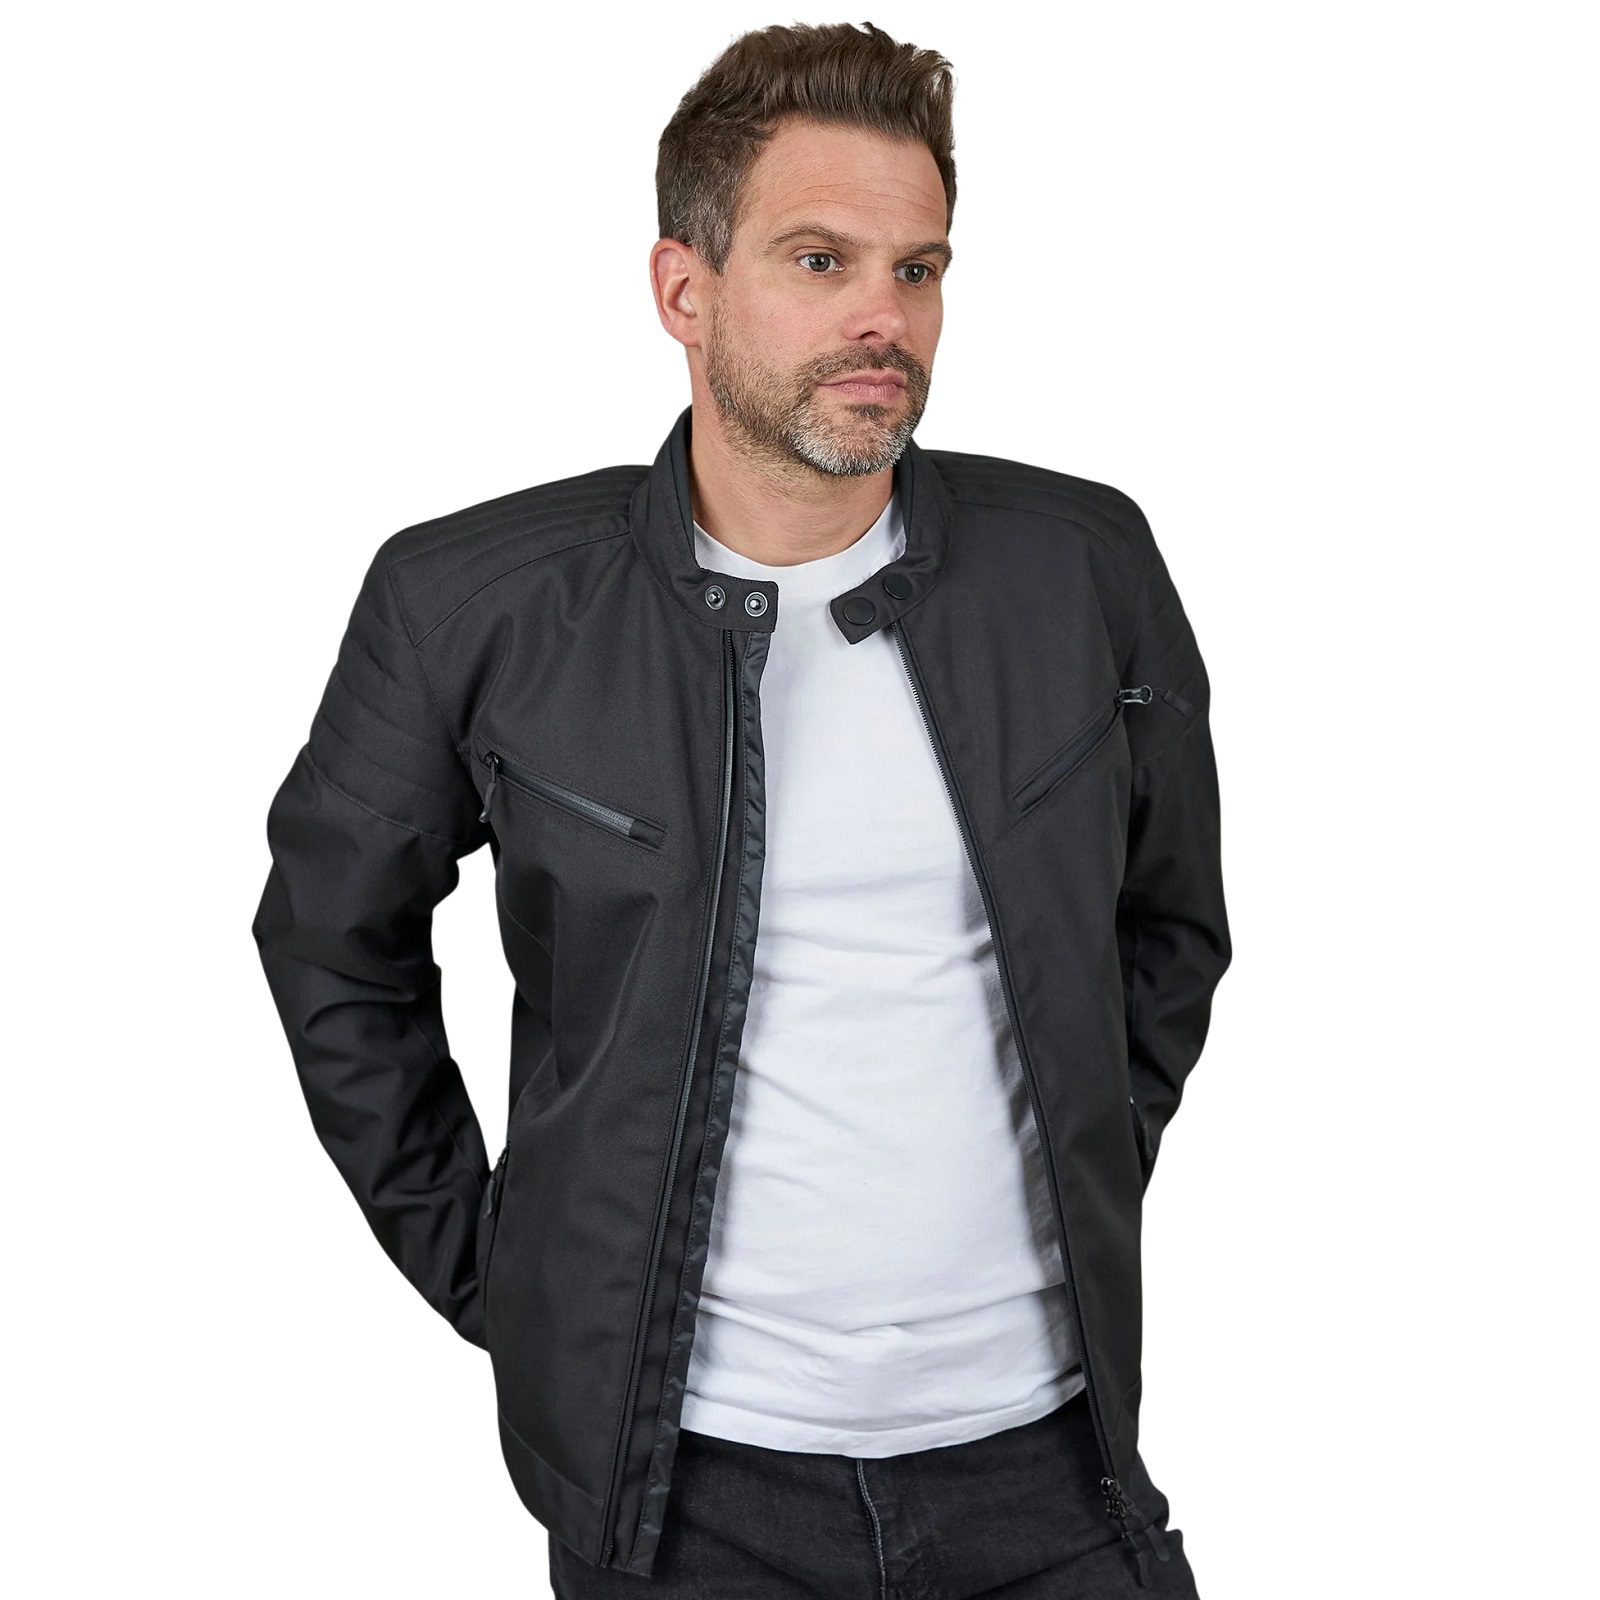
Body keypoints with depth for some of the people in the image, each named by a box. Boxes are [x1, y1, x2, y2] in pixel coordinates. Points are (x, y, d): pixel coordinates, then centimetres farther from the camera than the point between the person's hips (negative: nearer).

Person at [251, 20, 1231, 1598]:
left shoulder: (1087, 566, -3)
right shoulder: (473, 602, -9)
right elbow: (332, 936, 5)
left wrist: (1088, 1196, 8)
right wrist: (478, 1265, 3)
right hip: (680, 1474, -1)